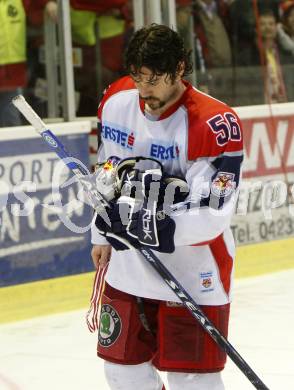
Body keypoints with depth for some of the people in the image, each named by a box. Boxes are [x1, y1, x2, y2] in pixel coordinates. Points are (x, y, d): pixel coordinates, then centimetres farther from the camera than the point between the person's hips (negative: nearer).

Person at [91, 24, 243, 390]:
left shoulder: (216, 124, -23)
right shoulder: (116, 102, -2)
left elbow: (209, 215, -27)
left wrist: (150, 225, -33)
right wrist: (102, 236, 18)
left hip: (191, 273, -6)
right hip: (127, 266, 7)